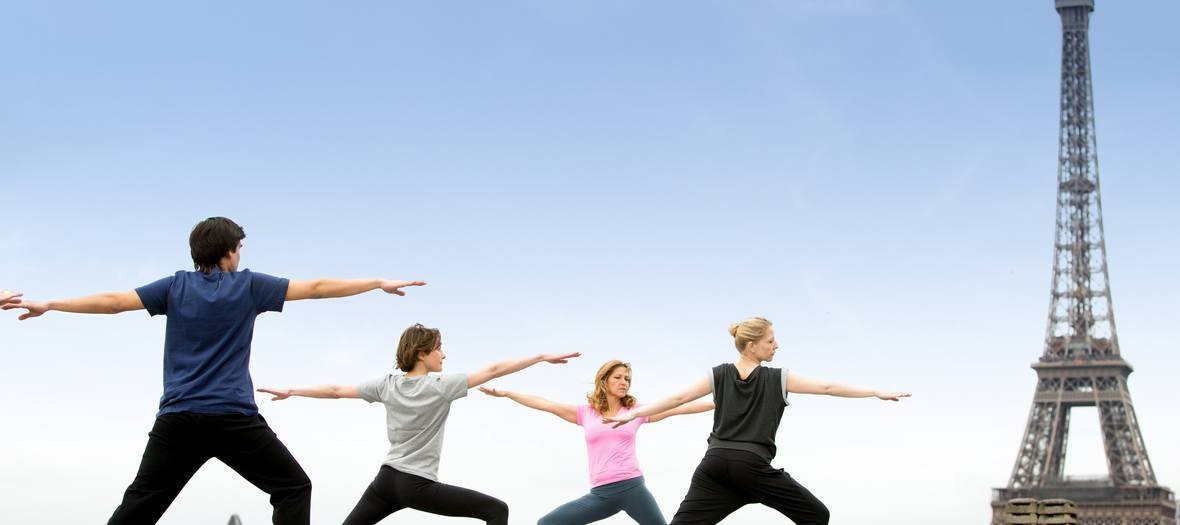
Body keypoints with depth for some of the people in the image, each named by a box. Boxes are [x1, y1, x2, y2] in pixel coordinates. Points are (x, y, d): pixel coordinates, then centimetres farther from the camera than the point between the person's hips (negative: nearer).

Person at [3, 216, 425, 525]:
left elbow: (113, 301, 3)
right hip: (233, 419, -3)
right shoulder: (249, 286, 3)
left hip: (178, 419, 3)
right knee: (293, 488, 8)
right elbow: (317, 288, 5)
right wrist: (380, 283, 13)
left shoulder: (176, 286, 8)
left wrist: (48, 305, 9)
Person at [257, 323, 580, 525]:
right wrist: (543, 357, -7)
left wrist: (291, 392, 21)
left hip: (387, 479, 6)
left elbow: (335, 391, 10)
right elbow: (493, 371, -9)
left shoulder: (387, 386, 5)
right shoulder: (441, 386, -9)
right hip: (418, 486, -6)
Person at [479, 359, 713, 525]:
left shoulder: (635, 410, 8)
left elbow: (680, 407, 5)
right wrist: (505, 393, 5)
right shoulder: (586, 413, 11)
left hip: (631, 487, -1)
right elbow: (546, 404, 8)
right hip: (600, 493, 1)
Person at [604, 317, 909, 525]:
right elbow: (827, 388, 3)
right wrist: (878, 393, 8)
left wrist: (633, 414, 15)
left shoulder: (719, 375, 11)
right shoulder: (778, 379, 3)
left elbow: (678, 398, 9)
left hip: (716, 463, 4)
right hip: (752, 466, -4)